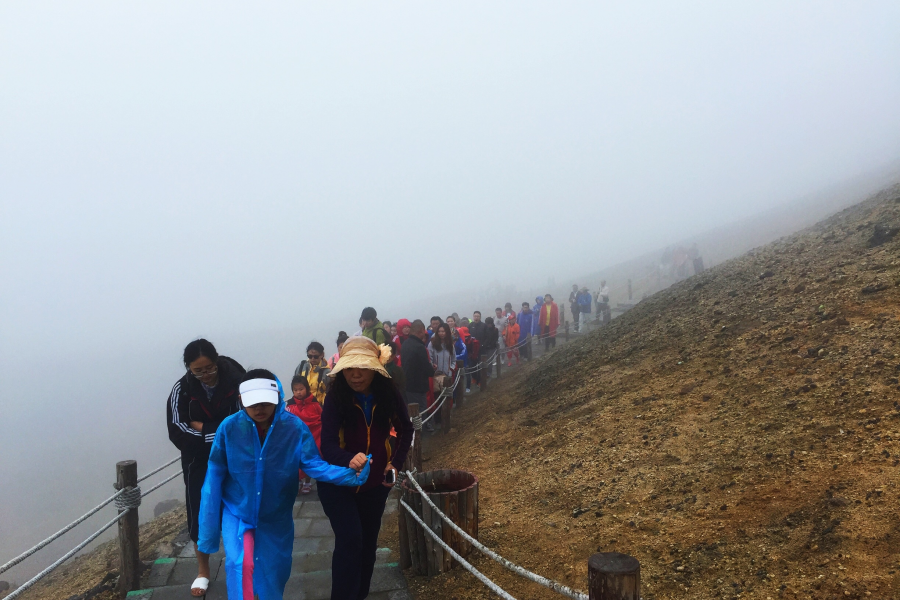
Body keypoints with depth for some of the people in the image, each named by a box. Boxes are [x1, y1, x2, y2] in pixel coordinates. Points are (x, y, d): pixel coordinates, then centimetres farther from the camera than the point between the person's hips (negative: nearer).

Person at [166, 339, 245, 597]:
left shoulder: (236, 380, -18)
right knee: (199, 515, 9)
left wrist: (202, 428, -18)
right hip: (199, 462, 2)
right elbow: (178, 432, -16)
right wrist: (220, 433, -22)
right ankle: (203, 571, 31)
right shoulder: (181, 390, -10)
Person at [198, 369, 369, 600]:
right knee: (241, 563, -24)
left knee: (273, 575, 15)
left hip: (276, 518, 1)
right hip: (236, 513, -1)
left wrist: (348, 474, -39)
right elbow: (214, 478, -12)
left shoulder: (295, 427, -19)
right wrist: (208, 531, -7)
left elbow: (314, 464, -20)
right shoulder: (229, 427, -19)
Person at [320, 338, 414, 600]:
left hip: (376, 481, 3)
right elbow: (328, 445, -30)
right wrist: (349, 459, -50)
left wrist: (396, 463, -9)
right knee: (350, 540, -17)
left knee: (368, 541, 17)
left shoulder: (388, 395, -16)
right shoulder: (335, 399, -22)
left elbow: (406, 430, 1)